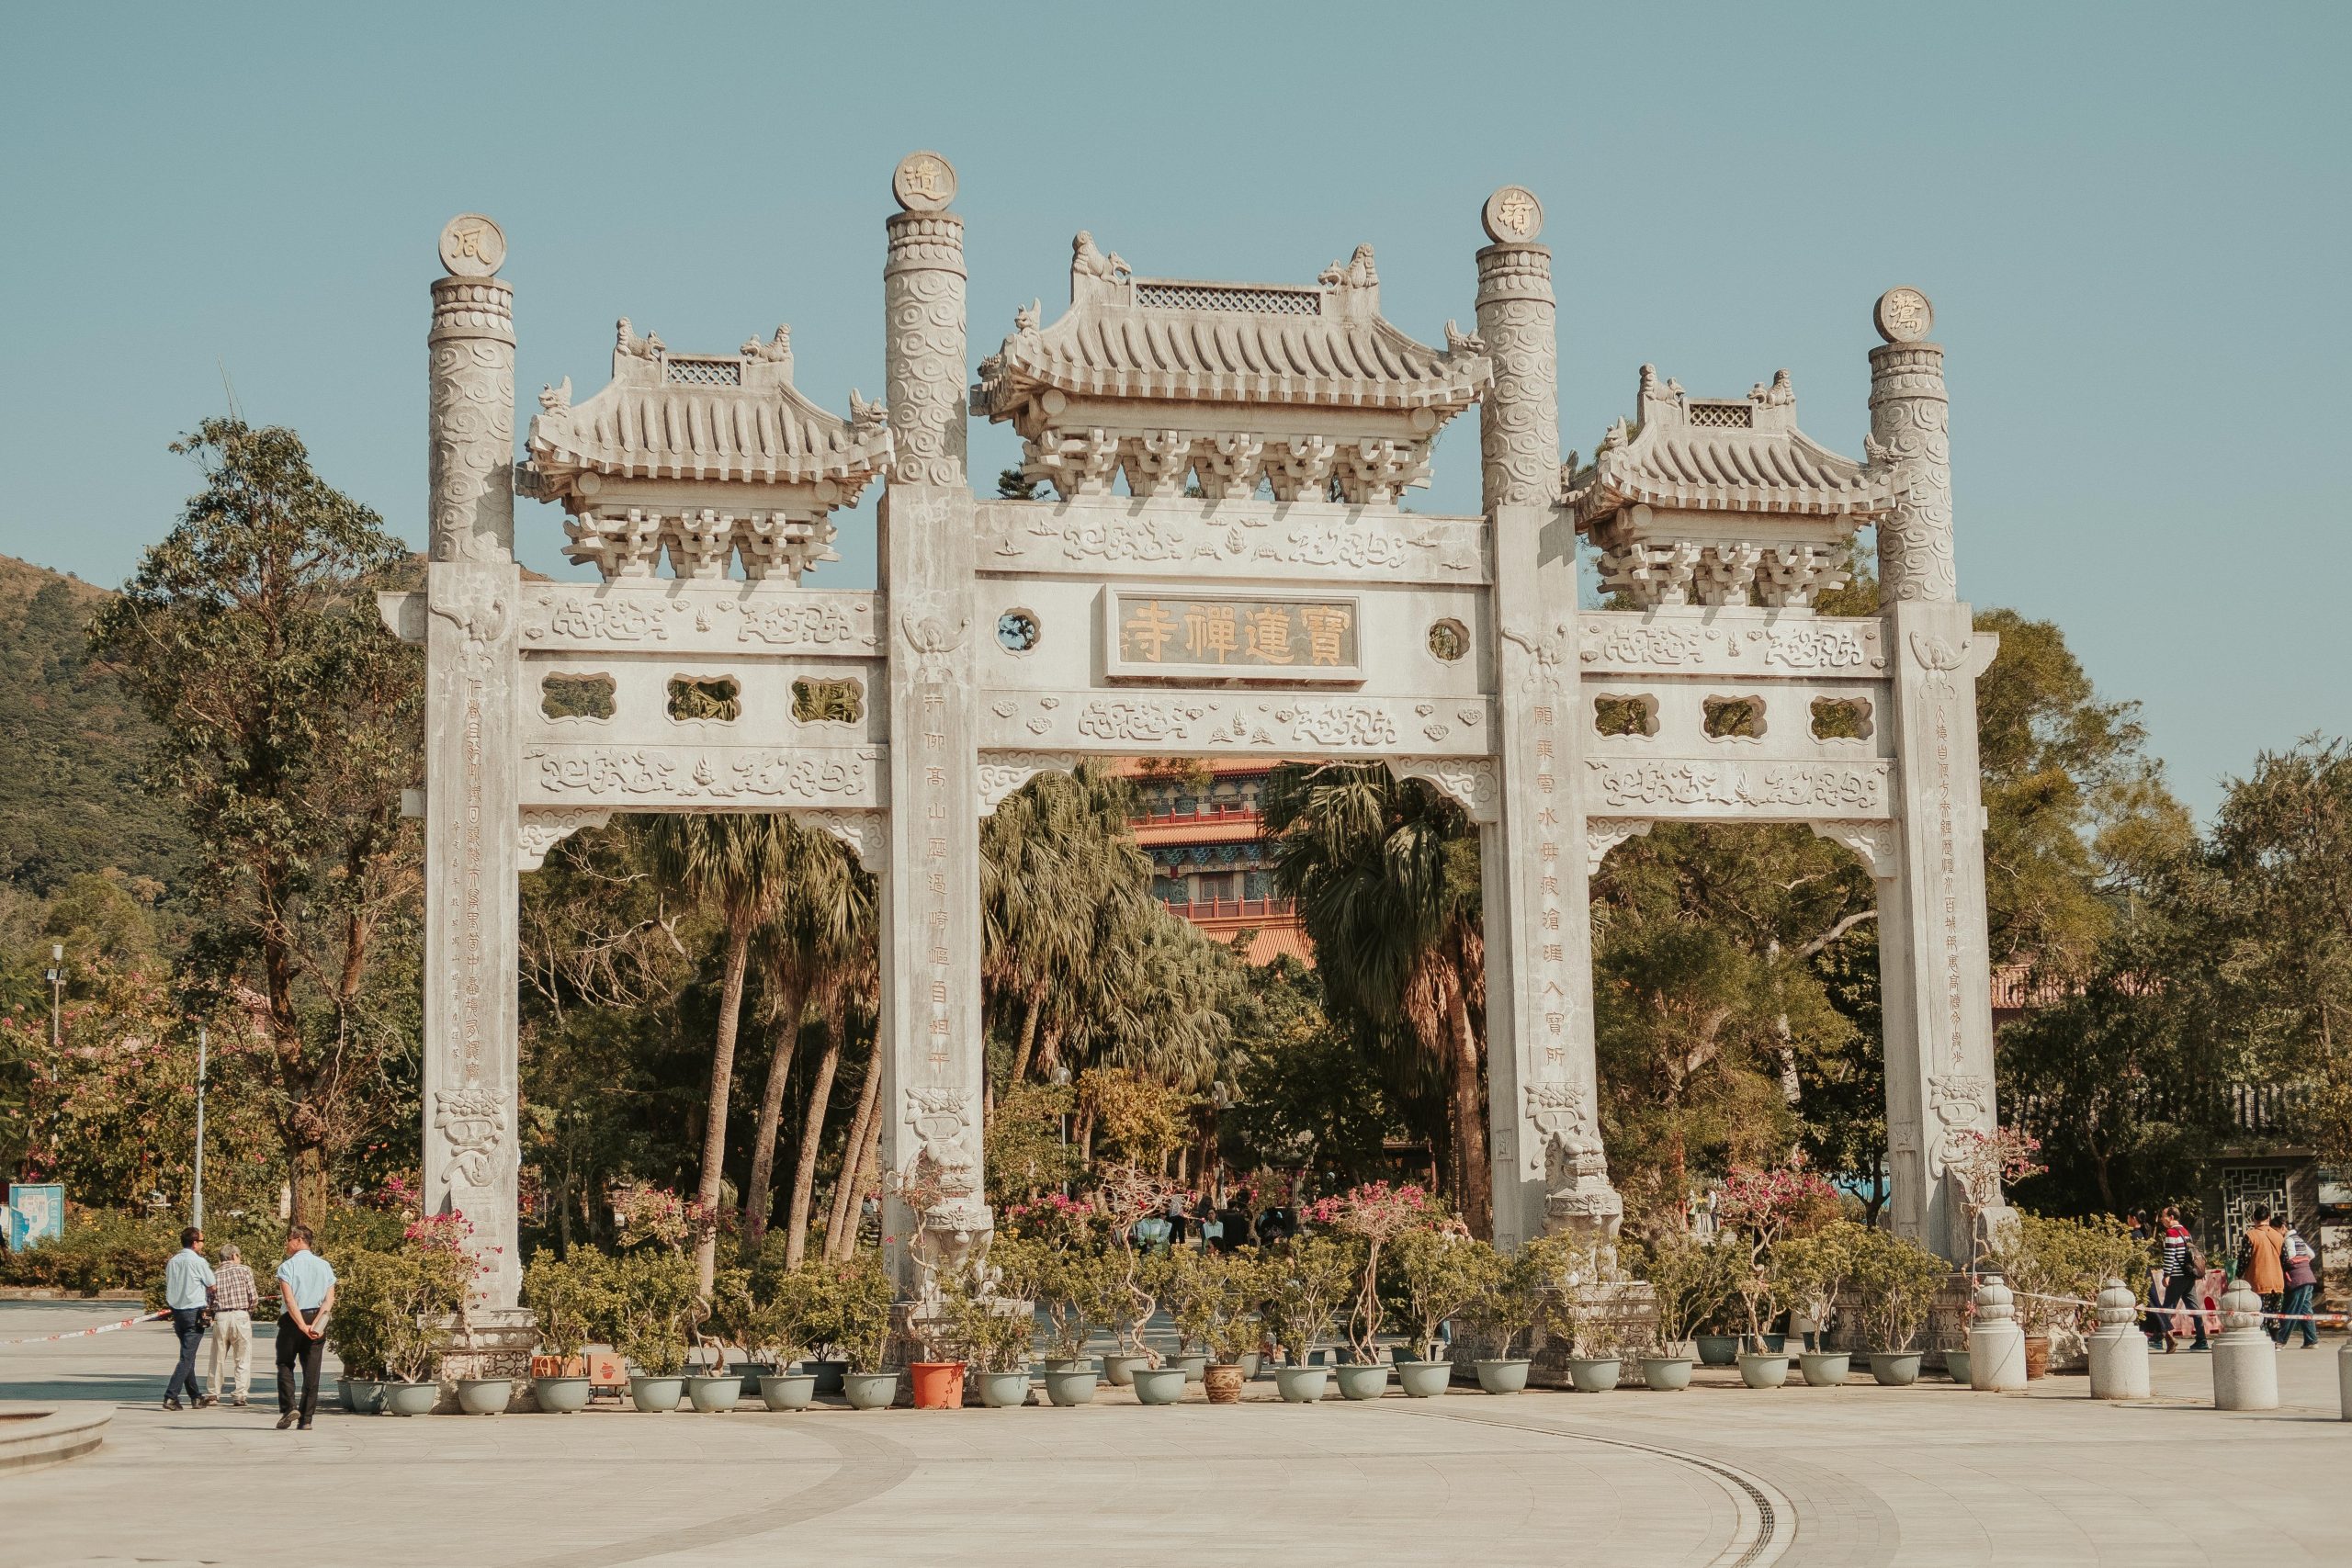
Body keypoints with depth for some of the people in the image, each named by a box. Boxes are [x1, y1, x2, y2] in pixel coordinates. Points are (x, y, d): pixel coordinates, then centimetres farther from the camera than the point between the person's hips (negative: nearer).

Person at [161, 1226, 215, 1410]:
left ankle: (196, 1397, 24)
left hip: (177, 1311, 7)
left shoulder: (172, 1261, 8)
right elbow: (212, 1286, -1)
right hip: (194, 1313, -7)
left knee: (188, 1355, 17)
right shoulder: (199, 1262, -11)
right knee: (187, 1357, -7)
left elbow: (169, 1286, 15)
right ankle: (171, 1397, -16)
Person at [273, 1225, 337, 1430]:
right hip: (317, 1318, 4)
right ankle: (307, 1419, 2)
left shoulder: (287, 1267, -6)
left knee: (285, 1365, 9)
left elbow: (290, 1300, -16)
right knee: (311, 1370, 4)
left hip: (292, 1320, -4)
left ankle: (287, 1409, -6)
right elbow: (329, 1299, -2)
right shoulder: (325, 1266, 8)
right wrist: (315, 1325, -10)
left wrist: (303, 1326, -16)